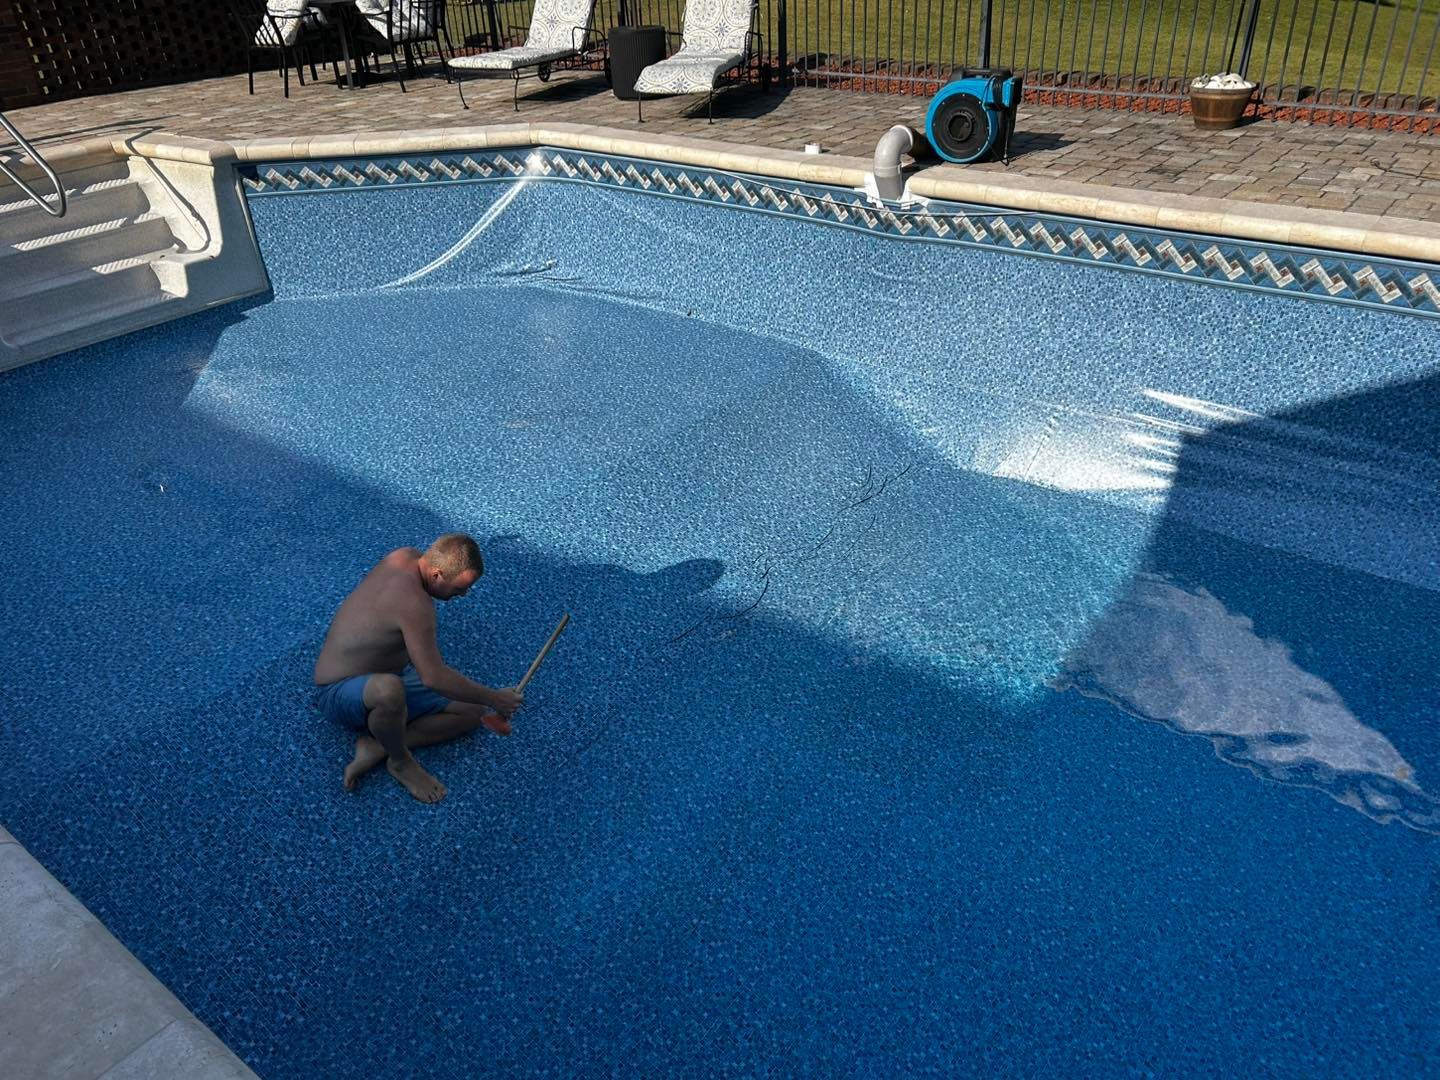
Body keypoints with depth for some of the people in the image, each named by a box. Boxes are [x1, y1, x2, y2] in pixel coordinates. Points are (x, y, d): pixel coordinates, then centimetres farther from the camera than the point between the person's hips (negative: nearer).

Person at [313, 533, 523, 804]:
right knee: (389, 689, -45)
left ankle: (374, 747, -6)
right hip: (339, 692, -9)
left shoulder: (406, 557, -6)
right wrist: (493, 698, -21)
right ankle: (401, 761, -15)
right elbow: (433, 678, -31)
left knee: (473, 712, 0)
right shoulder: (413, 602, -32)